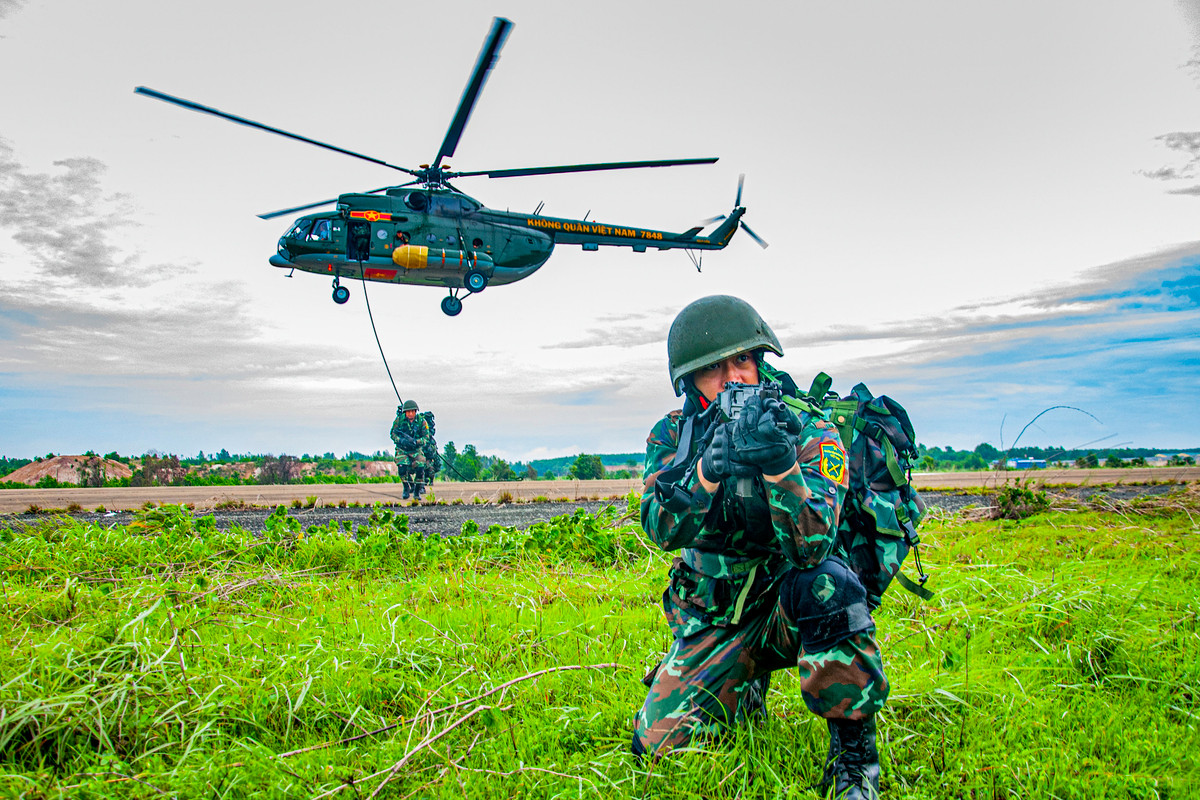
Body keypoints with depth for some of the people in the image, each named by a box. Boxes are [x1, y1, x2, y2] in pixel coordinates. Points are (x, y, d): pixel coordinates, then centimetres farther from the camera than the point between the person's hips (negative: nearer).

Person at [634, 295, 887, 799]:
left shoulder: (811, 434, -19)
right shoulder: (672, 435, -9)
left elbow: (810, 547, -32)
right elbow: (662, 530, -26)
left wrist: (779, 464, -49)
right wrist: (710, 466, -44)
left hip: (794, 607, -3)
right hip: (714, 618, 3)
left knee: (821, 583, -37)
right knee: (655, 745, -7)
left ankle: (854, 748, -16)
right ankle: (745, 694, 24)